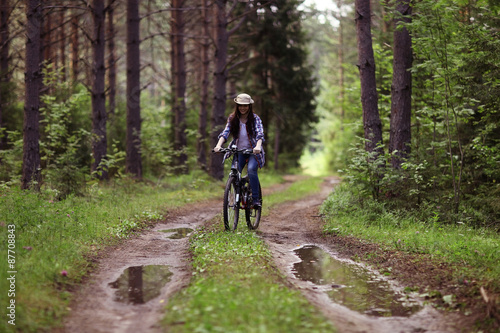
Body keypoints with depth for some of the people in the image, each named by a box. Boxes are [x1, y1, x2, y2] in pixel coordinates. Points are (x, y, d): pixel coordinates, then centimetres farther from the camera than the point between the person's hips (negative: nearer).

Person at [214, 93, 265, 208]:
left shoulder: (255, 118, -6)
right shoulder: (232, 118, 3)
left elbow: (260, 133, -20)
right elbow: (225, 132, -8)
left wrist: (258, 146, -40)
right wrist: (219, 145, -27)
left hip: (253, 151, -3)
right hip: (239, 151, 3)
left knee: (251, 169, -28)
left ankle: (256, 199, -21)